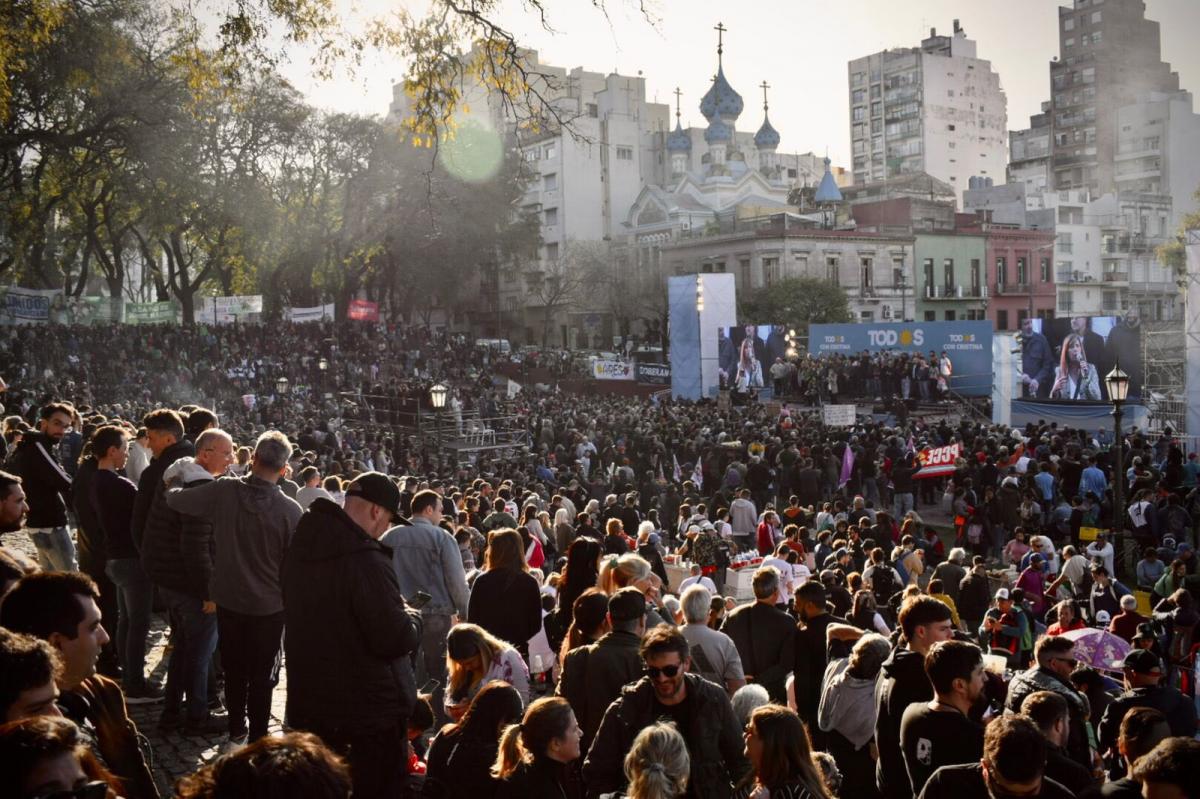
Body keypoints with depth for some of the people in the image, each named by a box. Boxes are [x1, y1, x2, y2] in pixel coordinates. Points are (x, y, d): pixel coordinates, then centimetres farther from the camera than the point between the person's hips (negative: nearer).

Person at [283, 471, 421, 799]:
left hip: (310, 698, 8)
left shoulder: (301, 545, 1)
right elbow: (396, 640, -25)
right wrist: (411, 620, -4)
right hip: (369, 704, -7)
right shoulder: (367, 560, -27)